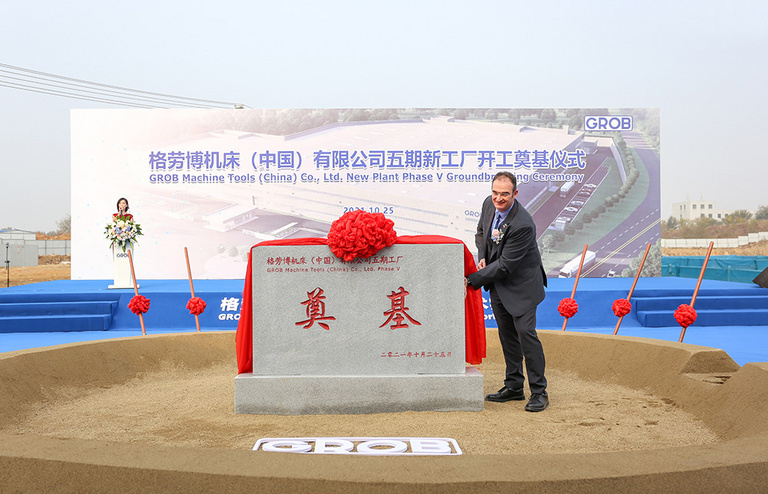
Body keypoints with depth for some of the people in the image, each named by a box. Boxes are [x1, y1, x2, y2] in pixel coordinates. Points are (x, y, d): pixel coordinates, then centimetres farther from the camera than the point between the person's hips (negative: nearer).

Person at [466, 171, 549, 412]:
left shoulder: (523, 225, -29)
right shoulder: (489, 204, -6)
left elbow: (505, 265, -26)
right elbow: (481, 231, 14)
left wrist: (473, 280, -23)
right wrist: (483, 257, -3)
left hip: (521, 284, -8)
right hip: (498, 283, 8)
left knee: (525, 331, -10)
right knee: (506, 333, 13)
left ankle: (539, 392, 1)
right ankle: (513, 387, 24)